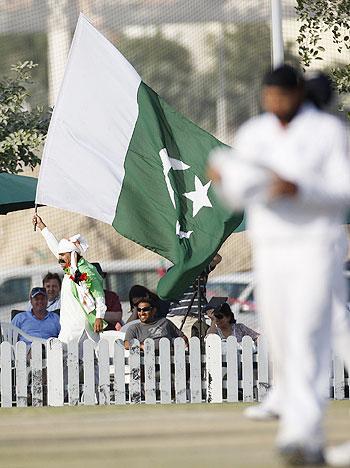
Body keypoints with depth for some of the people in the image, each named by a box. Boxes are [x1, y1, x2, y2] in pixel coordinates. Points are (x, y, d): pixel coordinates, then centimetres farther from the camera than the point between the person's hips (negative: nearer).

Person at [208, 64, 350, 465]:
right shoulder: (251, 135, 9)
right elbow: (239, 198, 15)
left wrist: (299, 189, -25)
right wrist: (221, 178, -8)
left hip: (315, 248, -5)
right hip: (269, 251, 5)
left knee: (306, 340, -16)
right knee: (280, 341, 4)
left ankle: (302, 435, -24)